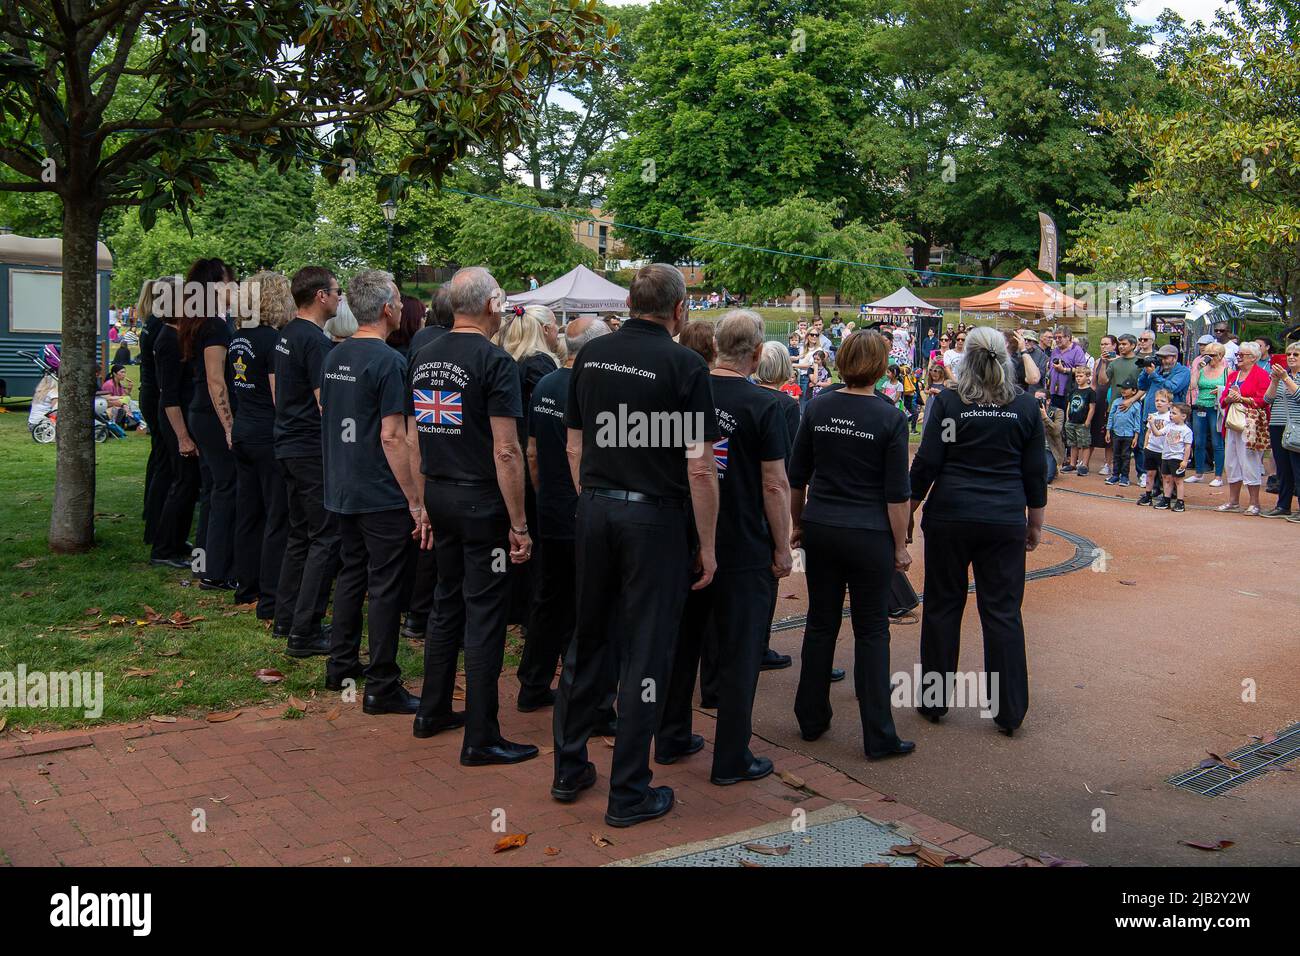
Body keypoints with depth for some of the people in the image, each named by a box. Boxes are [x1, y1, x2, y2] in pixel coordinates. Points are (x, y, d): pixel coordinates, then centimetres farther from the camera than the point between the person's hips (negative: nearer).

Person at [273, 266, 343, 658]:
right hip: (313, 450, -10)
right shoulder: (315, 340, -17)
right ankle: (304, 632, -4)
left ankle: (285, 619, 25)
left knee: (300, 534, 18)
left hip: (289, 446, 10)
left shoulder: (286, 335, 13)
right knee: (326, 538, -5)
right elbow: (326, 404, -21)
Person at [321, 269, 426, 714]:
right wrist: (417, 501, -17)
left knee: (352, 575, 19)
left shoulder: (334, 357, 9)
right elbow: (392, 436, -20)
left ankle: (340, 667, 29)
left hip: (343, 492, 8)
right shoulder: (388, 361, -17)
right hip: (383, 496, -8)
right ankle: (382, 688, 5)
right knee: (386, 589, -1)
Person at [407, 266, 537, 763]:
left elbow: (412, 439, 12)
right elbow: (506, 451, -18)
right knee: (485, 613, 0)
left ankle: (432, 712, 30)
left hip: (437, 496, 7)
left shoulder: (423, 357, 9)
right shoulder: (495, 361, -13)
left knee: (448, 603, 20)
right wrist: (519, 524, -14)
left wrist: (423, 503, 18)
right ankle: (480, 738, 6)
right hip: (481, 500, -7)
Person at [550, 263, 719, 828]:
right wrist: (706, 546, -4)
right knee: (645, 650, 4)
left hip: (595, 508, 5)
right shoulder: (684, 365, -11)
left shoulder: (591, 355, 5)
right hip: (654, 516, -5)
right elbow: (700, 468, -13)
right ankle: (628, 794, 12)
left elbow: (575, 446, 11)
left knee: (587, 638, 17)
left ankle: (569, 769, 28)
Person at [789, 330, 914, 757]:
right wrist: (900, 546, -1)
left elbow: (796, 477, 6)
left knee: (821, 622, 14)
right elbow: (897, 492, -9)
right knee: (871, 631, 4)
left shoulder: (817, 409, 1)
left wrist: (797, 524, 18)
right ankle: (878, 736, 8)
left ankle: (811, 719, 24)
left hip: (820, 529, 4)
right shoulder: (890, 418, -10)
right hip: (870, 536, -3)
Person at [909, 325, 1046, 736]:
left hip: (950, 517, -1)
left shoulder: (948, 402, -4)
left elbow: (926, 465, -5)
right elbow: (1035, 472, 6)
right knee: (1003, 613, 6)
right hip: (1005, 521, 1)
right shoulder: (1026, 406, 3)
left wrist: (907, 512, 5)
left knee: (942, 607, 10)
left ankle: (934, 701, 20)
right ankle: (1009, 711, 9)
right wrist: (1036, 523, 15)